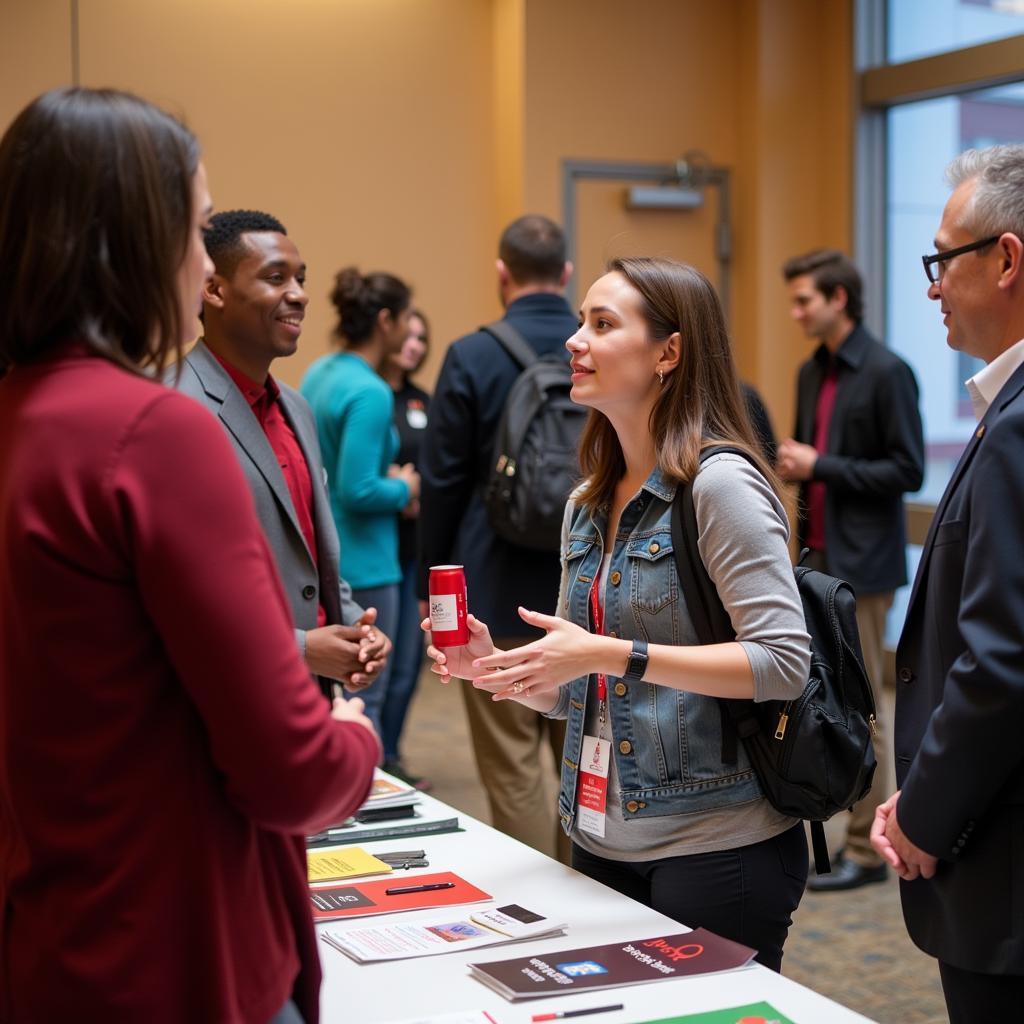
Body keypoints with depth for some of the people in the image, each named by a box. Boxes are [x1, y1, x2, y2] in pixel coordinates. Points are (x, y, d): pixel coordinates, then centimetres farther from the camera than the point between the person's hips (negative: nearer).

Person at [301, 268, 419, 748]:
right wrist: (404, 488, -6)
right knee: (364, 701, 1)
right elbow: (359, 492, -24)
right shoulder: (370, 393, -19)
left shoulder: (319, 373, 7)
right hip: (360, 565, -9)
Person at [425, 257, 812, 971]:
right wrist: (496, 667, -4)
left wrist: (614, 655, -24)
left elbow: (783, 663, -20)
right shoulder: (588, 506, 10)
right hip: (604, 846, 7)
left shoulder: (719, 483, -13)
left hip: (717, 850, -7)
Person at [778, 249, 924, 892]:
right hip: (819, 557, 8)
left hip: (863, 563, -8)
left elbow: (908, 471, -14)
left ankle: (867, 850, 8)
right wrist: (794, 464, -1)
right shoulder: (813, 372, 13)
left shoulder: (887, 372, -11)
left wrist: (821, 466, -16)